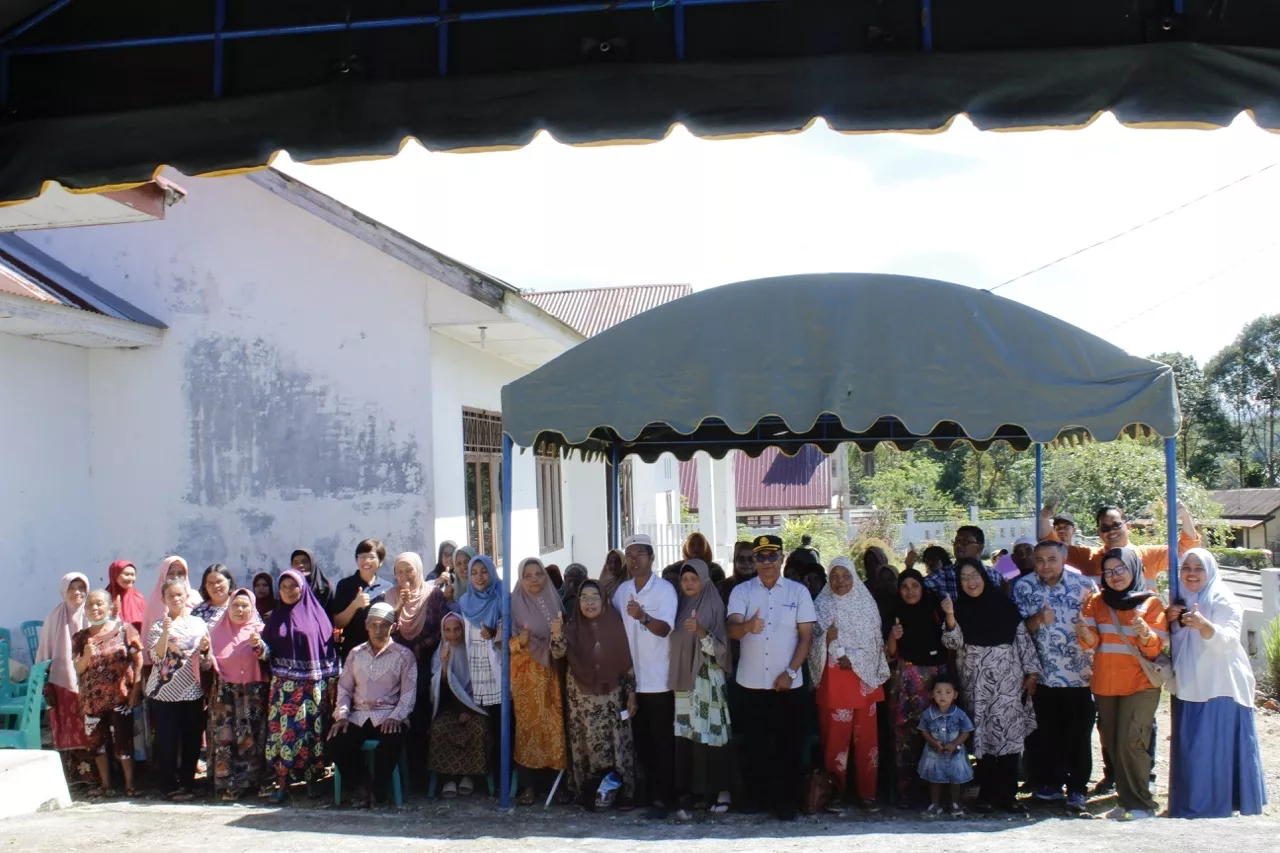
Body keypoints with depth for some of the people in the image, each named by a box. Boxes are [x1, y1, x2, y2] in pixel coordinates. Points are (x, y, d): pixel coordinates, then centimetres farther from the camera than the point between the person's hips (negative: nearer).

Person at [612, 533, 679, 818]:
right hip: (630, 679, 5)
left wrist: (643, 617, -41)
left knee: (661, 740, 0)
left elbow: (665, 629, -22)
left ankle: (661, 797, 3)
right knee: (639, 738, 12)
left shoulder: (665, 589, -9)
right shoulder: (622, 590, 7)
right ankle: (642, 790, 22)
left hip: (658, 680, -5)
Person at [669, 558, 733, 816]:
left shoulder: (714, 607, -3)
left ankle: (720, 789, 6)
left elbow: (720, 648, -10)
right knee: (685, 735, -1)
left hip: (708, 681, -4)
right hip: (683, 679, 4)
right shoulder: (680, 606, 12)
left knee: (710, 733, -4)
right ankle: (687, 791, 4)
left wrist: (701, 631, -24)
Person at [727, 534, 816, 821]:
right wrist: (748, 626, -37)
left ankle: (786, 800, 15)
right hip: (751, 682, 0)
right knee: (755, 743, 8)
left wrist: (790, 672, -9)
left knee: (788, 744, 4)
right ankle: (756, 795, 22)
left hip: (787, 684, 0)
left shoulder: (798, 592, 2)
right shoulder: (742, 591, 1)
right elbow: (732, 630, -13)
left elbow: (806, 636, 1)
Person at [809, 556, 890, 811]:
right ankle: (835, 791, 7)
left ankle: (867, 792, 10)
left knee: (866, 736, 3)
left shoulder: (867, 603, 6)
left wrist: (854, 659, -11)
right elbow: (812, 645, 0)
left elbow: (874, 641, 3)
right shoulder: (821, 606, 3)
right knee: (835, 736, -1)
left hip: (864, 678, 1)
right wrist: (826, 639, -20)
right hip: (833, 680, -1)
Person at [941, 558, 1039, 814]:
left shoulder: (1003, 603, 5)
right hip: (977, 683, 0)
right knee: (983, 735, -2)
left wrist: (1031, 672, 2)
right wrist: (950, 617, -21)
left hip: (1008, 679, 0)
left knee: (1010, 732, -4)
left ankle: (1007, 794, 2)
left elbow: (1023, 637, 7)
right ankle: (987, 794, 4)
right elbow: (954, 643, -5)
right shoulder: (960, 608, 5)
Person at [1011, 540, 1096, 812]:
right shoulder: (1023, 587, -1)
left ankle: (1077, 788, 13)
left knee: (1080, 734, 3)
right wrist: (1038, 619, -21)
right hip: (1044, 675, 1)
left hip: (1081, 674, -1)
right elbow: (1021, 628, -1)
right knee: (1048, 733, 8)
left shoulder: (1083, 584, -3)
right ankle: (1051, 783, 22)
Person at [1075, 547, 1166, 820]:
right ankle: (1127, 800, 18)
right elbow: (1091, 642, -3)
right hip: (1105, 685, 4)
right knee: (1111, 744, 7)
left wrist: (1145, 634, -29)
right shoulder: (1097, 601, 7)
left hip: (1140, 684, -4)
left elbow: (1155, 648, -7)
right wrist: (1085, 631, -25)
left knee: (1129, 742, -14)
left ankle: (1141, 805, -5)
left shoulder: (1151, 603, -2)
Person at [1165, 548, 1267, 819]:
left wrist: (1203, 625, -43)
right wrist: (1170, 622, -2)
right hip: (1188, 690, 6)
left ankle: (1218, 807, -1)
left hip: (1220, 690, -6)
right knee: (1189, 753, 9)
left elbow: (1229, 642, -23)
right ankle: (1191, 809, 19)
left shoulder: (1224, 601, -8)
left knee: (1219, 751, -8)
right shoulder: (1180, 603, 11)